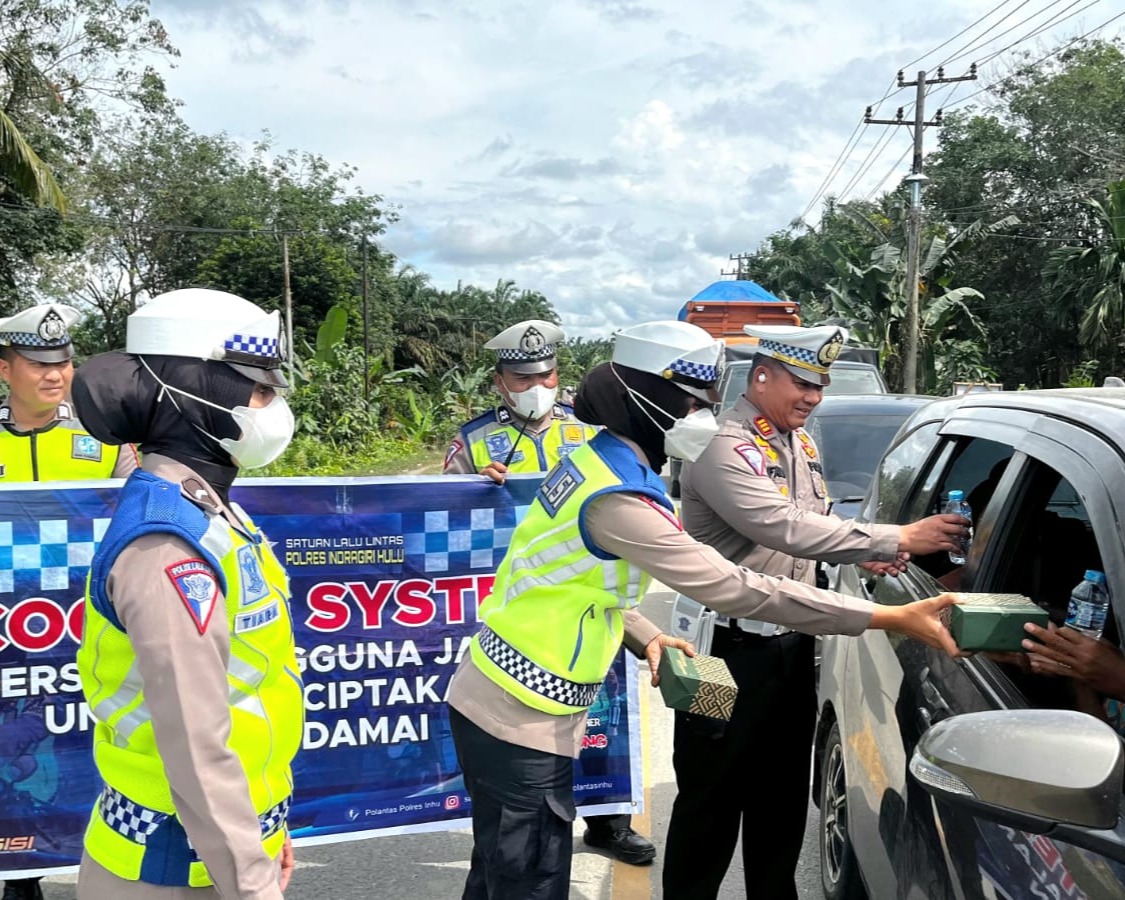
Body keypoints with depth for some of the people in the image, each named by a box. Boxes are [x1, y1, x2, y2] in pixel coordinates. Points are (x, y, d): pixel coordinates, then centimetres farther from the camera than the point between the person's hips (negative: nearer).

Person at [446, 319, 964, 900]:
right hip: (521, 721, -10)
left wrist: (645, 638, 2)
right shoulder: (619, 497, -25)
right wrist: (892, 618, -23)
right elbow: (736, 589, -26)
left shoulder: (593, 458, 5)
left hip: (496, 703, 10)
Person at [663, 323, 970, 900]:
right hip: (732, 650, -8)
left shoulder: (802, 442, 10)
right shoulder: (724, 449, -19)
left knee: (784, 795, 18)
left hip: (794, 643, 8)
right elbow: (788, 529, -29)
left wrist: (859, 555, 2)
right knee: (711, 801, 4)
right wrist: (897, 540, -27)